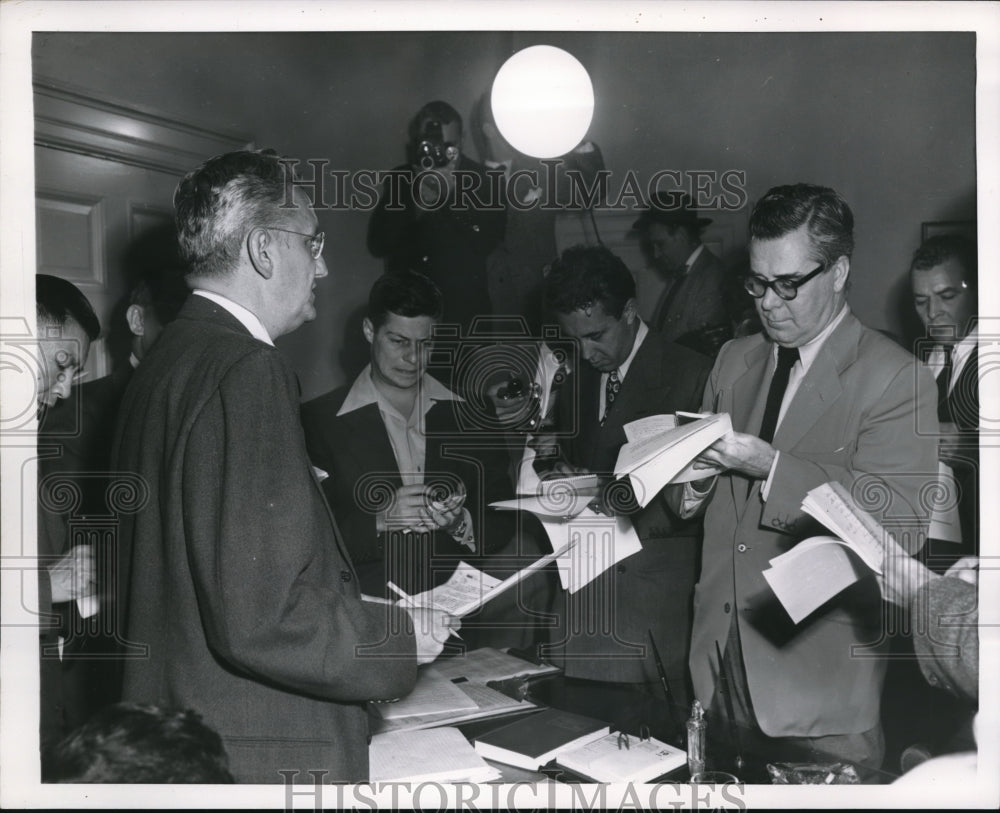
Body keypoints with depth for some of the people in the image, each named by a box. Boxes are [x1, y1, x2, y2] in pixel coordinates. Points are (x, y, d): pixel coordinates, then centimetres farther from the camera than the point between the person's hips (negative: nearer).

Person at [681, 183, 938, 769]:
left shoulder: (894, 379, -10)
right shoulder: (735, 359, 11)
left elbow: (905, 521, -22)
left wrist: (771, 467, -26)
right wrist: (696, 473, -9)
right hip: (720, 652, 5)